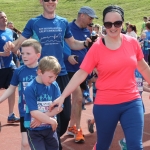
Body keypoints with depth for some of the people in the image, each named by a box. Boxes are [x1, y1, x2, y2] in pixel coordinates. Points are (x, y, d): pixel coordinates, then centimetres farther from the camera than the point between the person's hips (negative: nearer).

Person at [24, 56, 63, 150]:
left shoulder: (54, 86, -4)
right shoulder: (30, 88, -17)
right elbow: (34, 112, -20)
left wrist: (42, 118, -15)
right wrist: (51, 121, -14)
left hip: (50, 128, 5)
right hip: (34, 129, -4)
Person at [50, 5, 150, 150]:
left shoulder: (132, 43, -1)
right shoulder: (96, 48, -9)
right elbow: (81, 74, -10)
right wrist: (62, 96, -15)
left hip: (132, 102, 2)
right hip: (105, 105, -2)